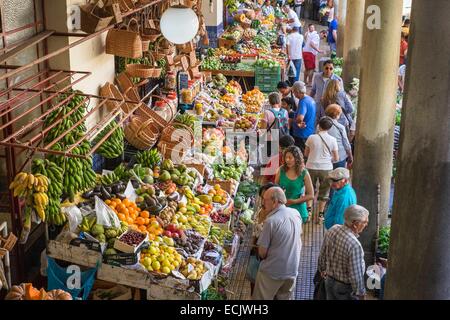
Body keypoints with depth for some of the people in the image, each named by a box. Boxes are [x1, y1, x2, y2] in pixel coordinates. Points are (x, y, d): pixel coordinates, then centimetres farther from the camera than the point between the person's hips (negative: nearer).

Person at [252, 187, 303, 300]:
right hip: (292, 270, 6)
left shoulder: (270, 221, -24)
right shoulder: (296, 214, -5)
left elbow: (262, 253, -17)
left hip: (272, 273, -6)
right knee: (286, 297, 21)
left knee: (261, 298, 12)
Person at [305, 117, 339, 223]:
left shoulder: (311, 138, -7)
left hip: (311, 167, 0)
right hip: (326, 168, 0)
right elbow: (336, 158, -2)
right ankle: (320, 214, 15)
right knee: (324, 192, 13)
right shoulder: (332, 140, -6)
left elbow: (306, 153, 5)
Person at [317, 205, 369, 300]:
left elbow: (322, 255, 3)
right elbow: (356, 275, -26)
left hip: (329, 281, 6)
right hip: (345, 288, -6)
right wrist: (360, 294, -12)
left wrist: (322, 269, 21)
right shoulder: (354, 245, -33)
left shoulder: (332, 229, -12)